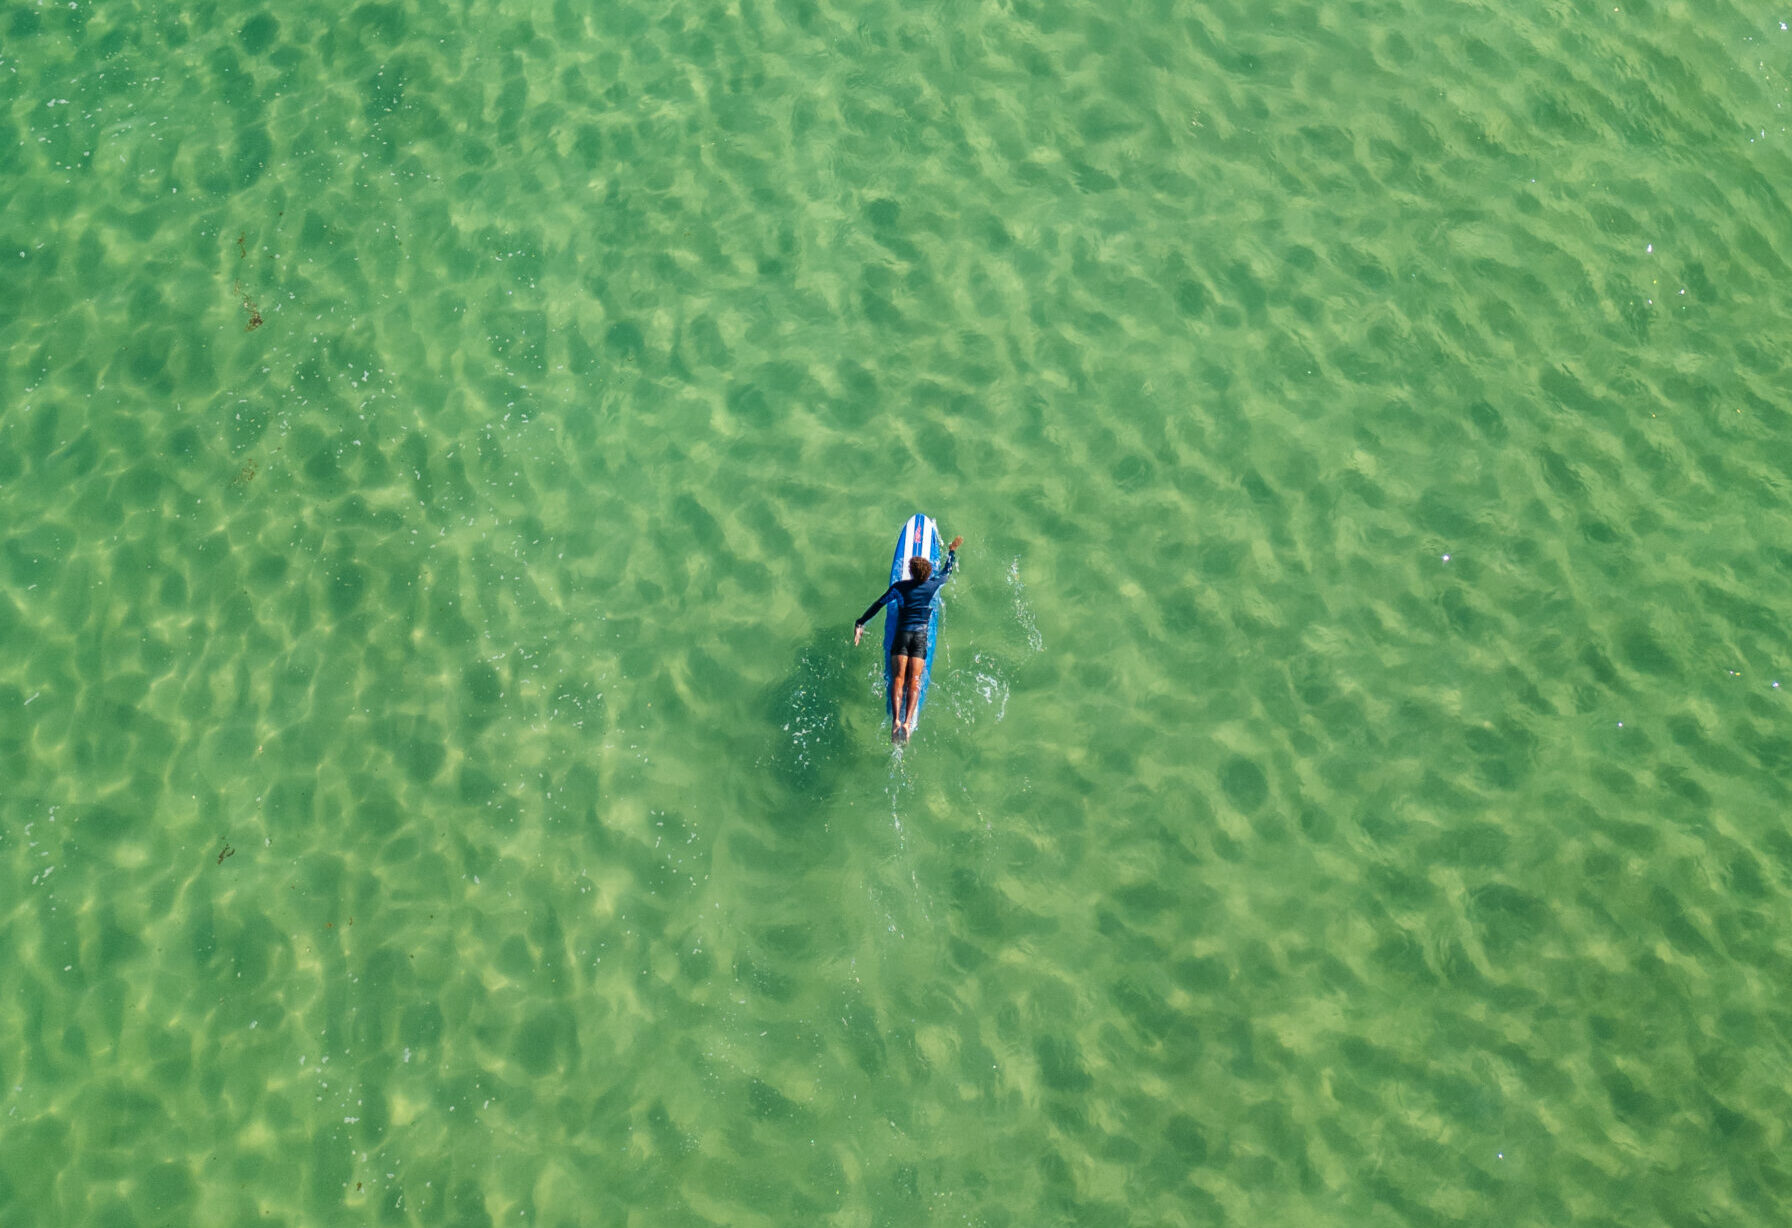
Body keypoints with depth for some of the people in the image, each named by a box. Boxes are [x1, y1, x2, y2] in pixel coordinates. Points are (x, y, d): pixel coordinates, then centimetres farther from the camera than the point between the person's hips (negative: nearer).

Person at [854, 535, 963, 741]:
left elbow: (878, 604, 2)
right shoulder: (933, 585, 5)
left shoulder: (899, 587, 1)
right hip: (921, 635, 1)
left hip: (902, 634, -1)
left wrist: (860, 624, 9)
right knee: (914, 680, -6)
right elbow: (947, 570, 23)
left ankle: (896, 719, -24)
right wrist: (952, 550, 39)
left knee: (898, 678, -7)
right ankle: (908, 722, -21)